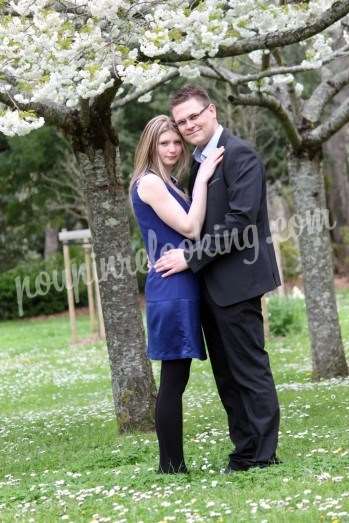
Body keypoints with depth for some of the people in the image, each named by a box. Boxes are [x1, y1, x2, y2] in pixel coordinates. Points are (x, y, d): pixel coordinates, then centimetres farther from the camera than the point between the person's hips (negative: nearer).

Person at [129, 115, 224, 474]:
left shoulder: (165, 183, 19)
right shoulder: (149, 182, -9)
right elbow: (190, 228, -15)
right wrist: (202, 179, -13)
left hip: (181, 288, 10)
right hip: (171, 289, -10)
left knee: (176, 378, 9)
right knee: (173, 379, -6)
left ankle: (174, 463, 13)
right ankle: (171, 464, -2)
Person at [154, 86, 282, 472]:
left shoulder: (240, 155, -11)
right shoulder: (199, 161, 17)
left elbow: (241, 219, -20)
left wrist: (191, 257, -18)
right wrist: (188, 257, 7)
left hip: (235, 280, -9)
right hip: (211, 284, 9)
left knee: (249, 370, -4)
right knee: (226, 374, 12)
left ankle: (262, 456, 2)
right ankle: (244, 451, 19)